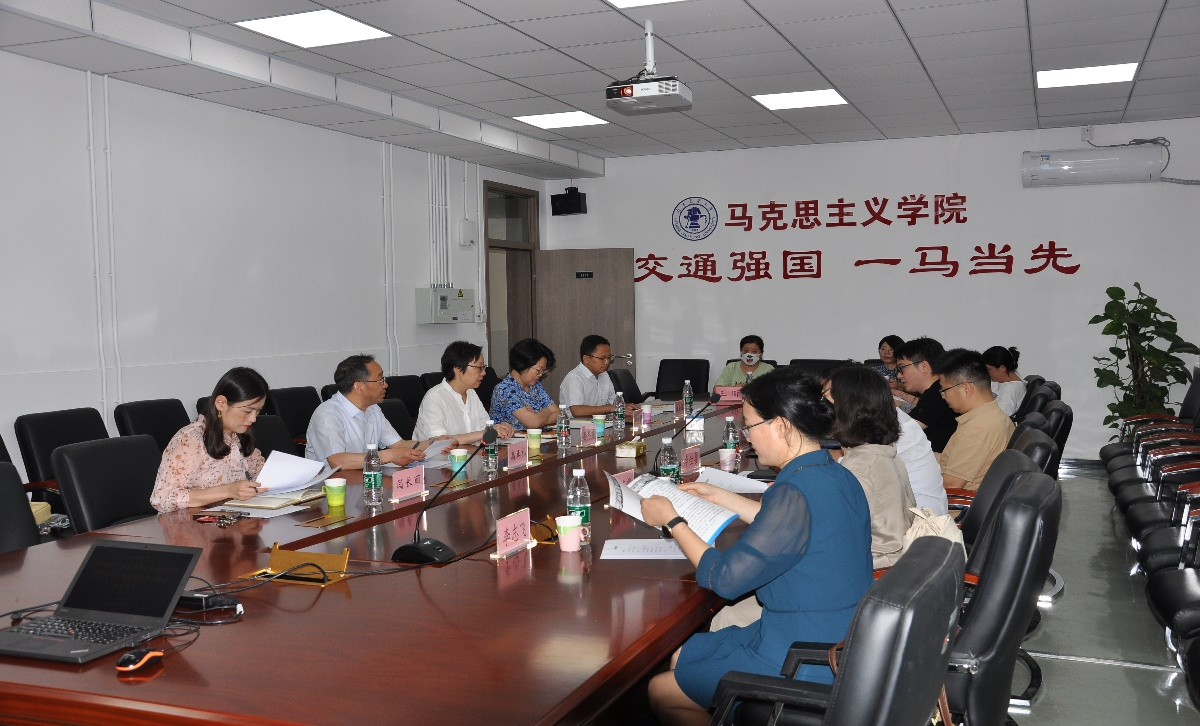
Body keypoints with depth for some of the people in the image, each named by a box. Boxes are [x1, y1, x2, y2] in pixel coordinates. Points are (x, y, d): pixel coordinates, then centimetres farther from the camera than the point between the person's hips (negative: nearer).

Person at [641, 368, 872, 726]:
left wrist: (671, 521, -10)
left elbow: (725, 578, -23)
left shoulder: (797, 493, -29)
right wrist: (720, 496, 23)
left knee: (661, 692, 8)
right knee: (681, 657, 22)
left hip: (804, 668, -9)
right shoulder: (836, 475, 1)